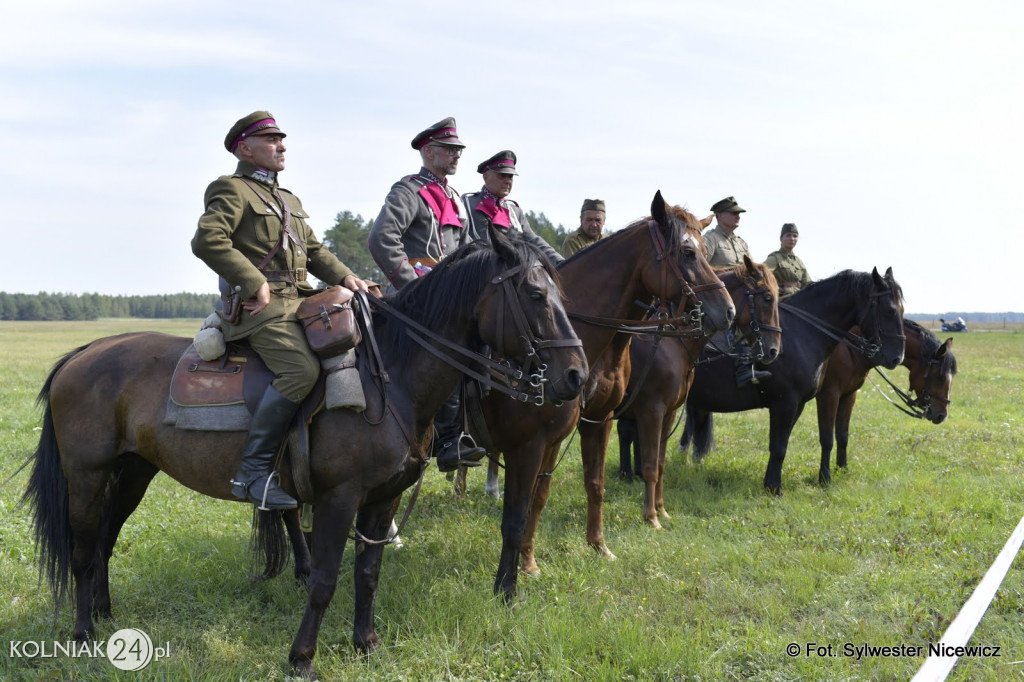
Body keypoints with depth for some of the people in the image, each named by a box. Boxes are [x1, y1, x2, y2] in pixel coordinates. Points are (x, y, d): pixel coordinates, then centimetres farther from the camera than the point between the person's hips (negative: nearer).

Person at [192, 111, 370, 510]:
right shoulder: (232, 191, -1)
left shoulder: (290, 201, 27)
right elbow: (207, 240, -17)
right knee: (301, 368, -30)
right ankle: (254, 469, -26)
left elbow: (314, 250, 27)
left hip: (298, 301, 9)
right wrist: (255, 284, -20)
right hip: (259, 308, -9)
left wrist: (344, 276, 8)